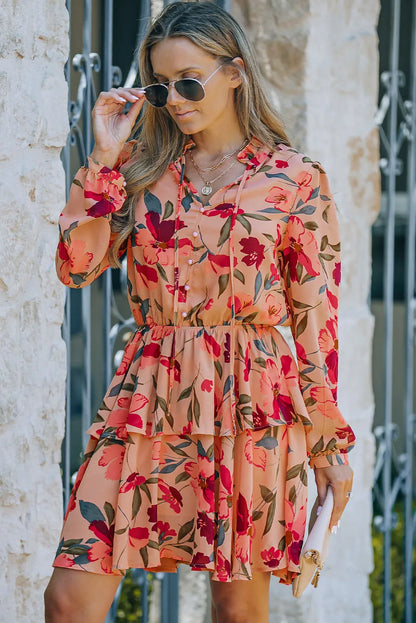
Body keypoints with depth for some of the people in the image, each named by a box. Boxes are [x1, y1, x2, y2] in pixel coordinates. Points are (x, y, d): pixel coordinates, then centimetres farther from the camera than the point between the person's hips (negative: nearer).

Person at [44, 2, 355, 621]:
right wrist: (105, 158, -2)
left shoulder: (295, 179, 1)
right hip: (148, 400, 3)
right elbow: (76, 265, 1)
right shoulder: (143, 167, 11)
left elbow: (317, 320, 3)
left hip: (251, 404, -2)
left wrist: (330, 443, 3)